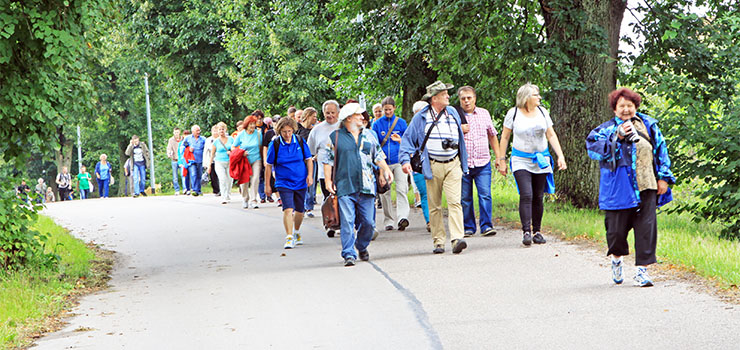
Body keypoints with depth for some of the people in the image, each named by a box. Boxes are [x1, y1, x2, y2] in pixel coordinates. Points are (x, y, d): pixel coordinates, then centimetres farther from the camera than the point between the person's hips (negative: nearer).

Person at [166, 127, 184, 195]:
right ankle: (177, 190, 11)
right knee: (175, 177, 3)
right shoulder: (171, 140, 5)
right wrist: (168, 154, -24)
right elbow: (169, 148, -4)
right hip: (174, 160, 0)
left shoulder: (182, 139, 7)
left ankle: (185, 189, -16)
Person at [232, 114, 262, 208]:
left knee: (255, 179, -14)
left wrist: (262, 161, 7)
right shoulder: (241, 135, -3)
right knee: (244, 180, 0)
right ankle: (245, 199, 22)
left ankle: (253, 200, -8)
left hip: (256, 159, 0)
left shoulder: (258, 134, -1)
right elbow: (233, 147, 5)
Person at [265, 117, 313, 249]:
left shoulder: (300, 141, -1)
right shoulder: (275, 144, -7)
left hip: (301, 182, 3)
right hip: (284, 183, -3)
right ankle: (289, 238, -18)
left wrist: (310, 175, -5)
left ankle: (296, 232, 38)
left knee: (299, 210, 13)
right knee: (288, 209, -19)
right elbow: (269, 165, 0)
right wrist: (267, 185, 1)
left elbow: (308, 159, 9)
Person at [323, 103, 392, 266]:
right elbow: (327, 160, 7)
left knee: (368, 222, 3)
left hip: (366, 187, 3)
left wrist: (386, 170, 5)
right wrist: (328, 180, -2)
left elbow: (378, 155, 22)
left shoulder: (368, 135, 16)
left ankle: (362, 247, 28)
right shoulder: (335, 136, 6)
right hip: (345, 187, -3)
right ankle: (349, 254, -6)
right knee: (347, 222, -10)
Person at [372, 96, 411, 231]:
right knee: (384, 192, 2)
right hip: (383, 162, 1)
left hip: (399, 161, -1)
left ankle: (402, 217, -25)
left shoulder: (401, 122, 9)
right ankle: (388, 221, 12)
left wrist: (400, 140, -12)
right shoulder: (377, 124, 9)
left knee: (401, 189, -17)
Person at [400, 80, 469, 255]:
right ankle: (438, 242, 9)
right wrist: (405, 160, -11)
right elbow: (408, 139, 3)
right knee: (434, 206, 2)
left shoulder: (453, 113, 11)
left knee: (454, 202, -13)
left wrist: (463, 162, 26)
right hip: (433, 166, -1)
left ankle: (457, 239, -22)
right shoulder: (421, 117, 1)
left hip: (453, 165, 1)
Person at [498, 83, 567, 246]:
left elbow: (551, 135, 11)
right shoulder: (513, 113, -2)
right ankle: (526, 231, -17)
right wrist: (502, 160, 3)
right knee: (526, 195, -16)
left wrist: (560, 156, 2)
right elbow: (505, 137, 5)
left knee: (538, 197, 4)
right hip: (521, 161, -3)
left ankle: (537, 232, 13)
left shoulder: (542, 112, 7)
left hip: (541, 160, 3)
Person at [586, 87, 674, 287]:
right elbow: (593, 147, -10)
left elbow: (661, 151, 17)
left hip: (646, 187, 2)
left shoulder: (648, 125, 13)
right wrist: (617, 137, -19)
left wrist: (663, 178, 11)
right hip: (618, 188, -2)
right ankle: (616, 259, 31)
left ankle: (642, 270, -1)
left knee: (646, 228, -6)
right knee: (617, 229, 2)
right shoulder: (607, 129, 6)